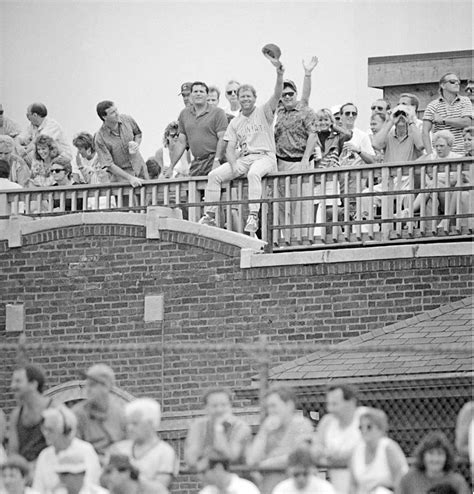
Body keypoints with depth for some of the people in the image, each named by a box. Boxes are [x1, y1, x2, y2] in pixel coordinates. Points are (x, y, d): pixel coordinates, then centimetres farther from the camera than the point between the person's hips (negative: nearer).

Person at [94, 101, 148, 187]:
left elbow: (138, 134, 16)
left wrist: (136, 144, -8)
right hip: (121, 173, -4)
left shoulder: (127, 120, -7)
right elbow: (109, 165, -19)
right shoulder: (100, 138, -20)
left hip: (140, 169, 4)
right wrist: (130, 178, -23)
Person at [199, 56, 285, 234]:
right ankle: (209, 216, -12)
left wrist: (280, 75, -30)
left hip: (264, 157, -5)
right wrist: (234, 166, -11)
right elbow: (230, 148, 10)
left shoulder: (263, 112, 6)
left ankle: (253, 216, -44)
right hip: (242, 158, 5)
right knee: (214, 176, -13)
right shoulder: (235, 123, 17)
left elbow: (277, 94, -11)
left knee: (253, 173, -39)